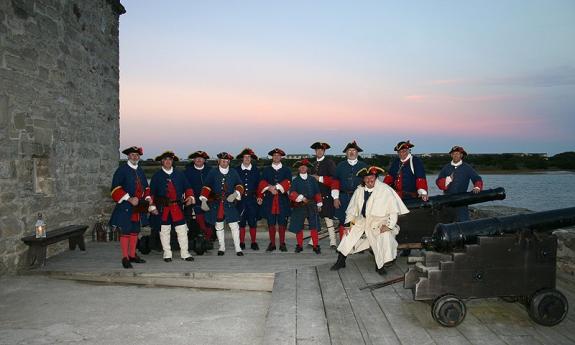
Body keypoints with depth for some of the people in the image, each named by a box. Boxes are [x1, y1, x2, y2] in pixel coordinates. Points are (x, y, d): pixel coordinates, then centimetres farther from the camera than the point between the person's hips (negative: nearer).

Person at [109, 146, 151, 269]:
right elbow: (116, 188, -12)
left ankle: (132, 255, 22)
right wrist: (129, 199, -19)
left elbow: (145, 187, 23)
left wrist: (148, 198, 4)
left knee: (135, 231, 12)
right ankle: (125, 258, 2)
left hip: (139, 207, 7)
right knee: (125, 231, -4)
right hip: (125, 207, -7)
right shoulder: (122, 170, -6)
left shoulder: (140, 170, 15)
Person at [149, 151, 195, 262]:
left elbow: (187, 187, 10)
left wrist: (190, 197, -9)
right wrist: (152, 206, -2)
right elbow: (151, 192, 4)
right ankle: (167, 254, 18)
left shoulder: (179, 174, 8)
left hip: (177, 206, 1)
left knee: (182, 230, 1)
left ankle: (185, 253, 10)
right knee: (164, 231, 6)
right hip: (163, 208, -1)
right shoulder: (157, 175, 4)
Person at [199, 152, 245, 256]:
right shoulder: (213, 172, 2)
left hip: (230, 203, 0)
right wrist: (203, 200, -11)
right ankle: (222, 247, 24)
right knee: (219, 226, 10)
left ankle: (238, 248, 6)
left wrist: (235, 194, -16)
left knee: (234, 226, -3)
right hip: (216, 203, 0)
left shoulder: (233, 172, 5)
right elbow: (206, 187, -1)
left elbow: (239, 185, 5)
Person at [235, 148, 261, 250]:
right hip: (240, 199, -1)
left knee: (253, 222, 2)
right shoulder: (236, 170, 5)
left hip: (252, 200, 1)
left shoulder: (256, 170, 8)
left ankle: (253, 242, 11)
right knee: (241, 222, 1)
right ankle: (241, 243, 10)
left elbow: (258, 184, 9)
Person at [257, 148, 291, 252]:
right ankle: (272, 243, 10)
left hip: (282, 200, -1)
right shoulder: (266, 170, 13)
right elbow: (262, 183, 3)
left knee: (282, 223, 1)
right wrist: (270, 188, -14)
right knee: (271, 223, 2)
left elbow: (287, 183, -5)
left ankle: (282, 243, 9)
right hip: (269, 200, 1)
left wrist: (276, 187, -15)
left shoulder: (286, 170, 10)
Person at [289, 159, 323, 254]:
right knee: (298, 227, 4)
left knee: (314, 226, -5)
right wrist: (301, 198, -16)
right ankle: (299, 245, 18)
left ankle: (316, 246, 1)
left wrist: (319, 204, 11)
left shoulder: (313, 180, 10)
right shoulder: (295, 181, 4)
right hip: (299, 206, 0)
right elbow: (291, 193, -7)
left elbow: (317, 193, 13)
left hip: (311, 206, 1)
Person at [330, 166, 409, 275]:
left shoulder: (385, 190, -11)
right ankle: (341, 261, 16)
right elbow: (352, 208, 13)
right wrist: (348, 223, 4)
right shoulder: (359, 190, 3)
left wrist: (389, 225, -19)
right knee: (349, 233, -4)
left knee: (385, 236, -28)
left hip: (380, 223, -4)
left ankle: (379, 266, -9)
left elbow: (394, 210, -11)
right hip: (361, 221, 4)